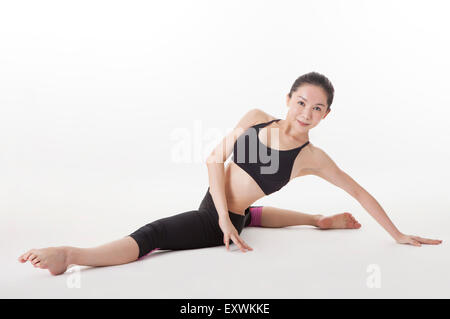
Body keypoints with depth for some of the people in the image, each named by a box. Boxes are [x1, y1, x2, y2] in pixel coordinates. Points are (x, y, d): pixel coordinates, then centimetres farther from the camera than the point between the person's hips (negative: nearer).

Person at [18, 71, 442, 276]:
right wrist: (226, 217, -16)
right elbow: (215, 159, -6)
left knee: (153, 234, -25)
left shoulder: (311, 157, -15)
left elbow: (359, 192, -6)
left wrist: (398, 234, -1)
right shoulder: (256, 118, -8)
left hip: (228, 220, -6)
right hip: (214, 208, 6)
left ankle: (71, 255, -27)